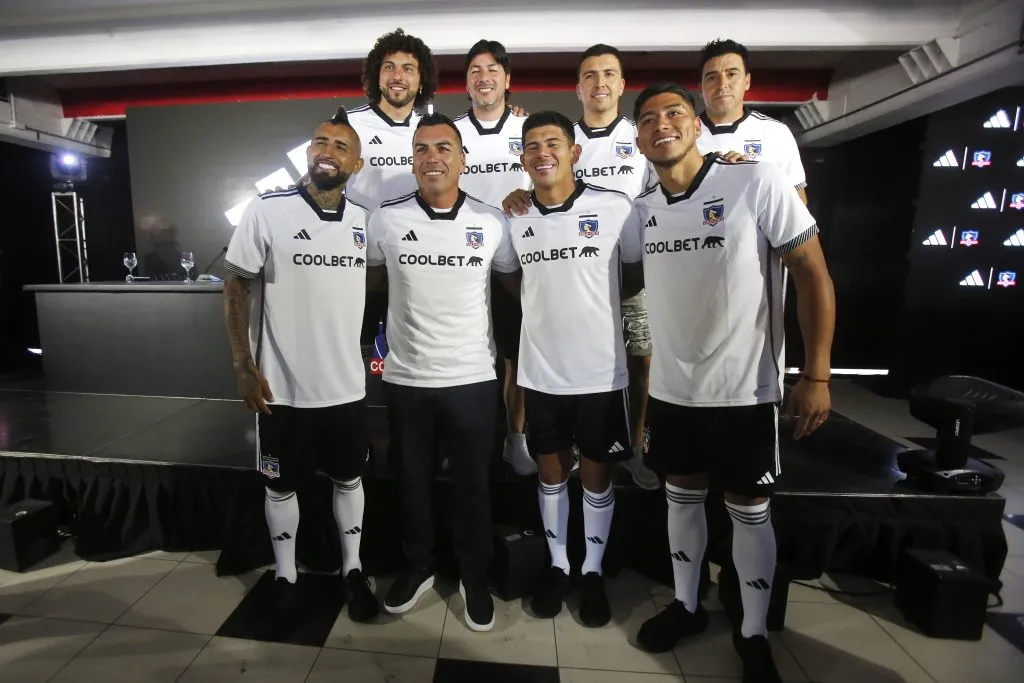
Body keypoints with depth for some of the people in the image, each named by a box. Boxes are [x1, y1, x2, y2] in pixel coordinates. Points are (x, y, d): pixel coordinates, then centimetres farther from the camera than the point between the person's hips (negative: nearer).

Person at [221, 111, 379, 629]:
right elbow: (235, 286, -4)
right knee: (281, 486, 14)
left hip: (347, 384, 3)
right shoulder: (267, 211, -8)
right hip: (282, 386, -3)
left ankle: (353, 569, 36)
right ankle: (285, 576, 36)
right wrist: (243, 364, -9)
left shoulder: (364, 220, 2)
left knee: (349, 479, 16)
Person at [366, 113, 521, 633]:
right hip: (406, 379, 1)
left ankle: (474, 575, 34)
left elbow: (517, 283, 9)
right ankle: (417, 567, 39)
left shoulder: (491, 222, -2)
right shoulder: (386, 219, -3)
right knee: (413, 480, 16)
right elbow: (366, 278, 12)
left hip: (472, 378, 0)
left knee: (472, 484, 13)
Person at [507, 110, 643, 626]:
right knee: (551, 470, 15)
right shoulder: (515, 219, 2)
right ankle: (557, 565, 35)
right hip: (539, 371, 3)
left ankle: (593, 571, 32)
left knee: (596, 473, 12)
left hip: (600, 371, -2)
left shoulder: (615, 208, -7)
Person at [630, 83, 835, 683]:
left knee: (750, 511, 11)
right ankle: (687, 606, 39)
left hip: (745, 391, -4)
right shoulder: (640, 210, 2)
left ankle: (754, 634, 33)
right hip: (669, 390, 4)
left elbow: (814, 275, -10)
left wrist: (817, 375, -13)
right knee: (682, 498, 17)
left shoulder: (759, 183, -11)